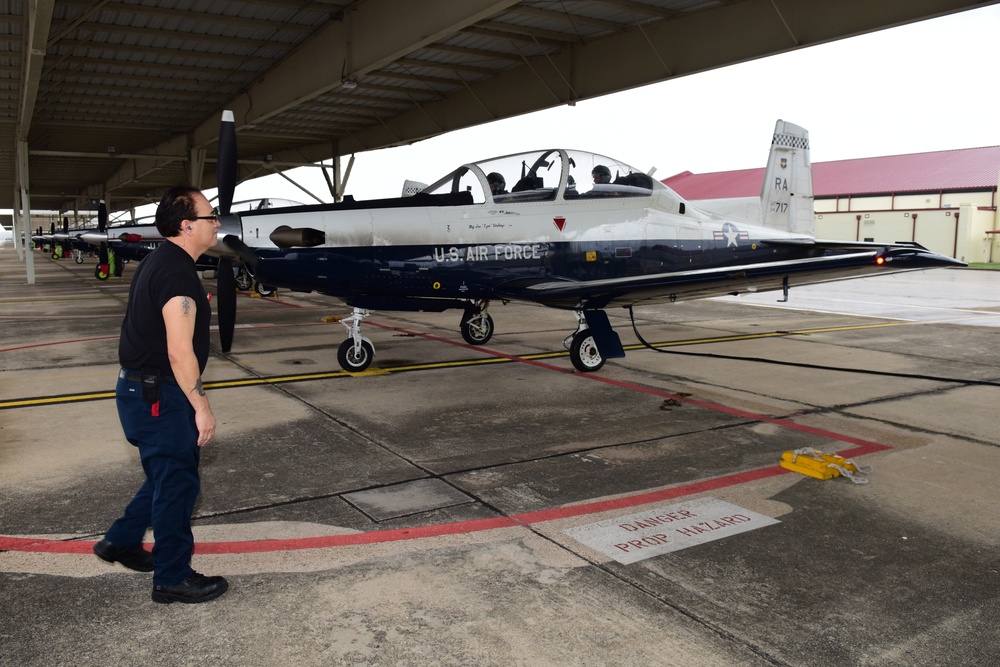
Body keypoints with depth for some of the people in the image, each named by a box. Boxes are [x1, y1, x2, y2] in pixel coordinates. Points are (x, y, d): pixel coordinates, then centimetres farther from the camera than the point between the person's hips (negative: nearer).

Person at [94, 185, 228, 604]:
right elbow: (180, 351, -25)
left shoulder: (160, 261, 11)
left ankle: (121, 542, 38)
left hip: (143, 390, 10)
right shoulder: (177, 272, -22)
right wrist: (202, 408, -20)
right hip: (159, 397, -10)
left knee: (168, 475, 23)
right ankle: (173, 579, 16)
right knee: (177, 483, 2)